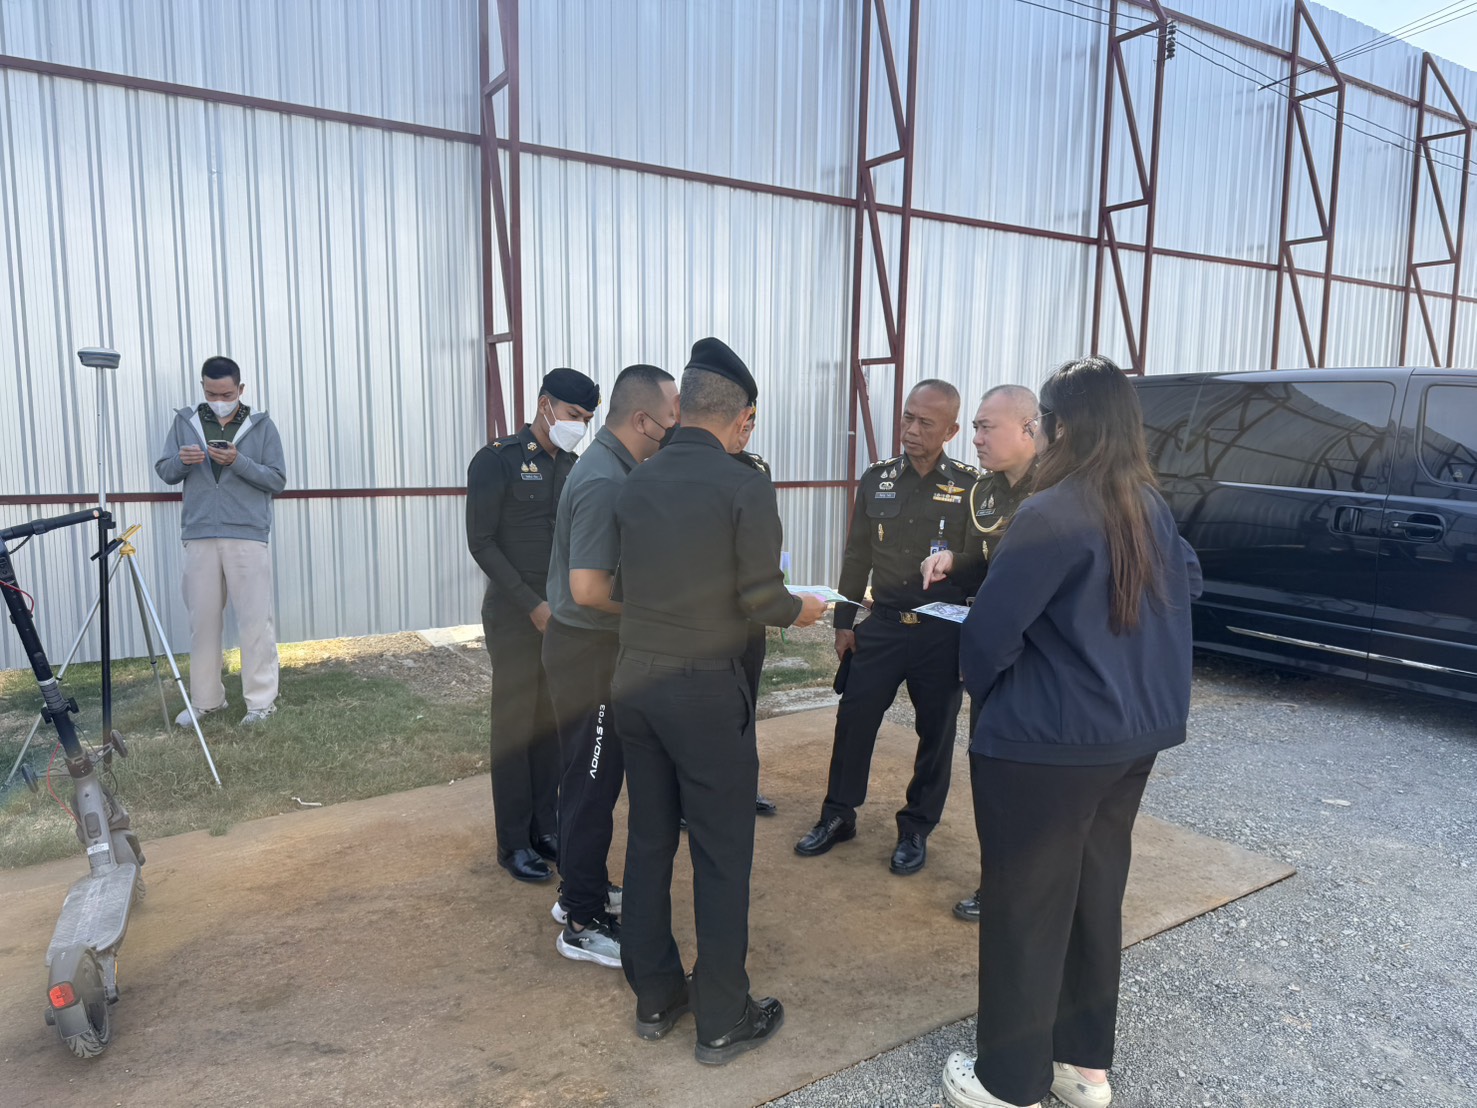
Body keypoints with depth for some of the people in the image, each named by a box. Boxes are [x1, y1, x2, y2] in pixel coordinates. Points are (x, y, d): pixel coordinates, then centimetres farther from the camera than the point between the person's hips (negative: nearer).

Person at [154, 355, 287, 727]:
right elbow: (164, 472, 11)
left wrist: (238, 462, -15)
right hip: (200, 537, 3)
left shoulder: (262, 425, 4)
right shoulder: (184, 421, 11)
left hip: (248, 537, -3)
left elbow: (278, 480, 0)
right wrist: (181, 461, -11)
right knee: (203, 621, 8)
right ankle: (205, 699, 20)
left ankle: (261, 700, 6)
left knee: (255, 621, -2)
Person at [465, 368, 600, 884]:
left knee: (553, 723, 10)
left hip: (564, 614, 5)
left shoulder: (574, 467, 8)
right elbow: (482, 542, -11)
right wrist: (532, 605, -16)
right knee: (515, 726, 3)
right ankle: (514, 843, 14)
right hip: (515, 615, -5)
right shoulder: (496, 461, -8)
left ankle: (546, 827, 23)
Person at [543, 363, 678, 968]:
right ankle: (584, 923, 16)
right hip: (590, 651, -10)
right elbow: (590, 588, -29)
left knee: (592, 776, 20)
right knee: (592, 782, 2)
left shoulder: (610, 467, 8)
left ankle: (584, 889, 35)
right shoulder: (605, 482, -24)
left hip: (593, 646, 10)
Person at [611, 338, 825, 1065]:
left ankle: (654, 997, 31)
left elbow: (634, 579, 7)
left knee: (648, 842, 16)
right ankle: (722, 1020, 20)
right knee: (722, 855, 7)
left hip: (635, 680, 6)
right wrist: (801, 610, 7)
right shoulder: (745, 487, -12)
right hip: (705, 688, -6)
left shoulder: (636, 484, 4)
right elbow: (760, 600, -13)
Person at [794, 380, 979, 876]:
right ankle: (838, 816, 25)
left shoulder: (971, 486, -6)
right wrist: (843, 621, 8)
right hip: (883, 624, 3)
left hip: (943, 631, -2)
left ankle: (916, 829, 27)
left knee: (936, 732, 9)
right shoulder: (877, 479, 3)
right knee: (853, 719, 6)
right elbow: (856, 556, 8)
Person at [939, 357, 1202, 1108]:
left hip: (1047, 743, -8)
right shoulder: (1150, 509, 4)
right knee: (1096, 896, 19)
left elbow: (988, 632, -19)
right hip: (1134, 732, 8)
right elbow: (1185, 586, 21)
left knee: (1027, 909, 6)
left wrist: (987, 691, 2)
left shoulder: (1051, 514, -21)